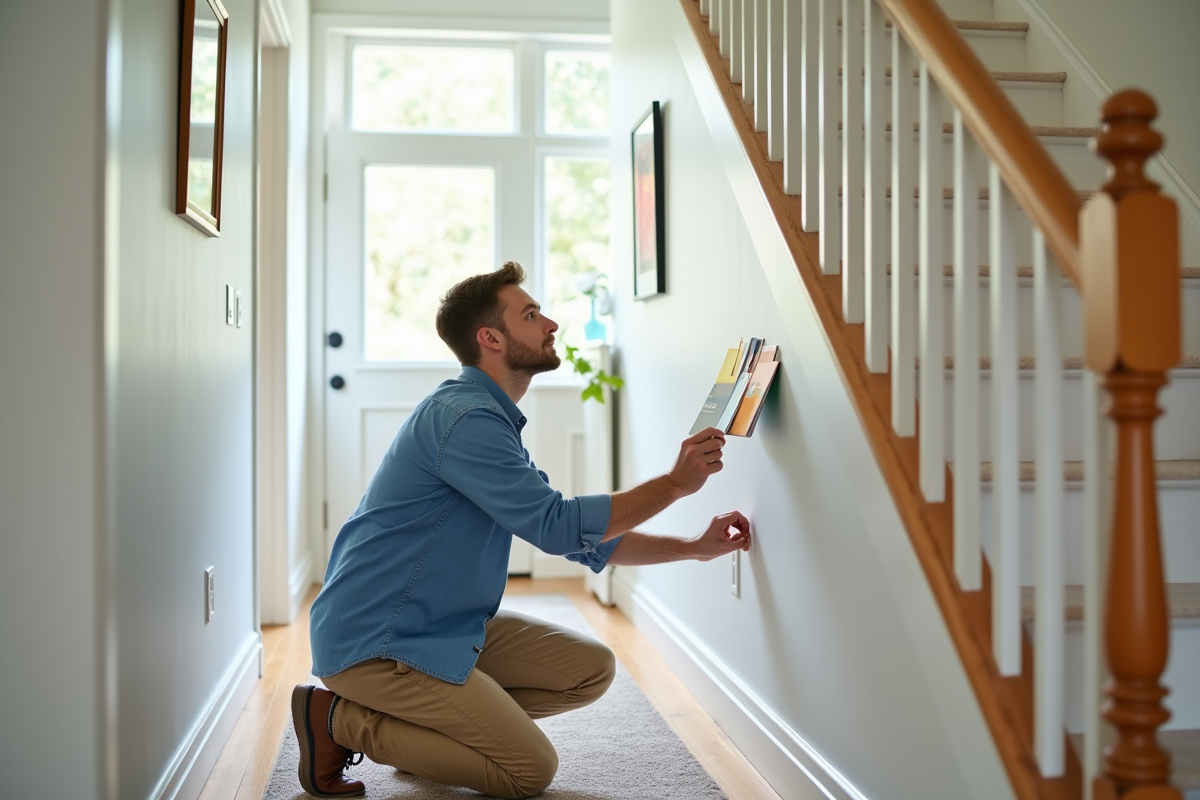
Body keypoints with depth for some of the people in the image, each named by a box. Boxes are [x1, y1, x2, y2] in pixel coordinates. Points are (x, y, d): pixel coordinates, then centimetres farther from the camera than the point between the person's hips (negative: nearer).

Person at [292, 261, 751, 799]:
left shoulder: (495, 422, 14)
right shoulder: (463, 416, -20)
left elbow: (585, 541, 15)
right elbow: (559, 526, -21)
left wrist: (694, 548, 7)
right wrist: (675, 483, -14)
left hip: (449, 626, 10)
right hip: (376, 642, -10)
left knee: (590, 670, 2)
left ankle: (430, 724, 7)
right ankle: (340, 719, -2)